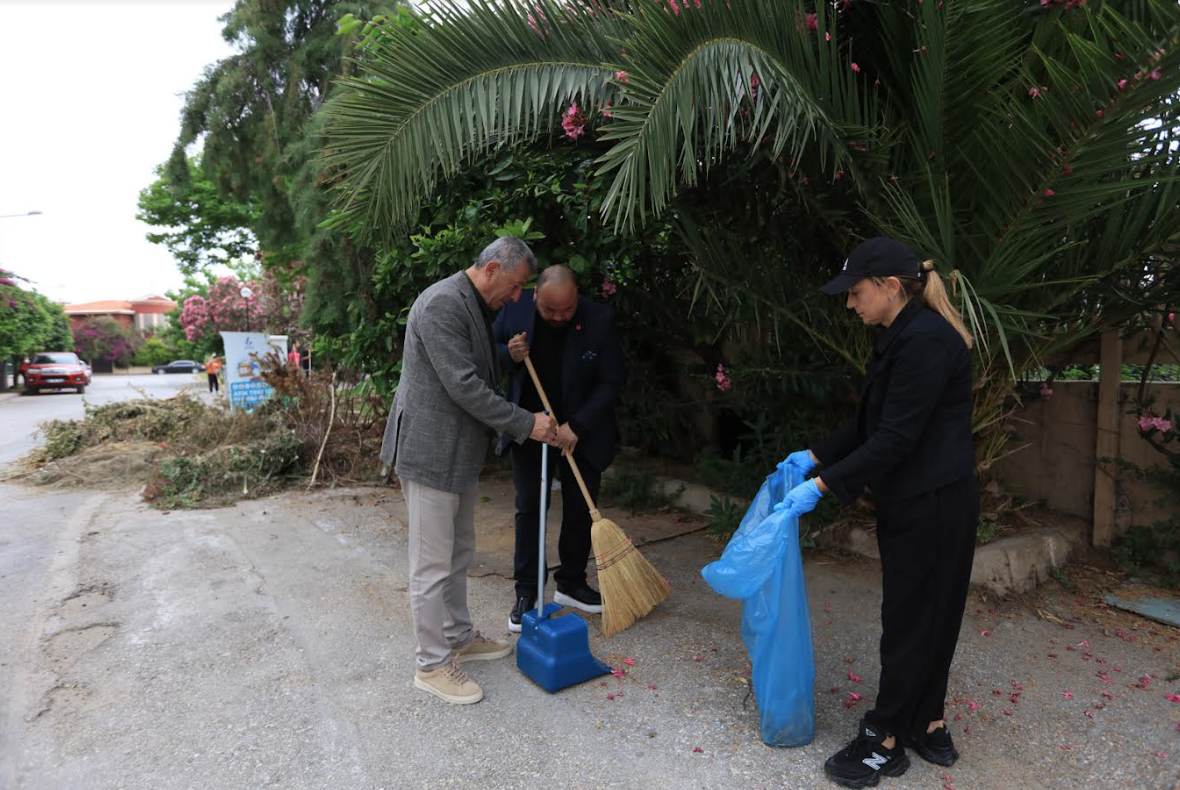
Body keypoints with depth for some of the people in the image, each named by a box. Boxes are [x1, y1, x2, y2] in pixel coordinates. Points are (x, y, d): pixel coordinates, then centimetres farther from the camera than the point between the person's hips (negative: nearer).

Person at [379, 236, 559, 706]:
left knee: (458, 556, 20)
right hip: (429, 451, -10)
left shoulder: (475, 307, 13)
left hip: (459, 452, 10)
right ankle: (431, 665, 16)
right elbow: (464, 387, -24)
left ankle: (459, 638, 37)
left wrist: (510, 353, 7)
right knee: (432, 565, 2)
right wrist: (526, 424, -19)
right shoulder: (442, 303, -19)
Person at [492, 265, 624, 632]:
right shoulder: (515, 309, -12)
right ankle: (526, 591, 20)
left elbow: (611, 382, -13)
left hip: (581, 431, 0)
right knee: (529, 508, 7)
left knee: (580, 509, 10)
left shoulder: (600, 320, -17)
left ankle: (571, 583, 30)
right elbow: (489, 351, 4)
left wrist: (576, 426, -21)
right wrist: (509, 355, -19)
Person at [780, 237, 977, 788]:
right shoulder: (907, 335, 11)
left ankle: (886, 742, 21)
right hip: (921, 503, 10)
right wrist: (814, 456, 11)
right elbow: (870, 423, 15)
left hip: (930, 508, -10)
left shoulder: (925, 339, -21)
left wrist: (823, 485, -21)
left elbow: (895, 439, -24)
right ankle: (928, 729, 34)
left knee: (909, 623, 4)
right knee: (928, 618, 19)